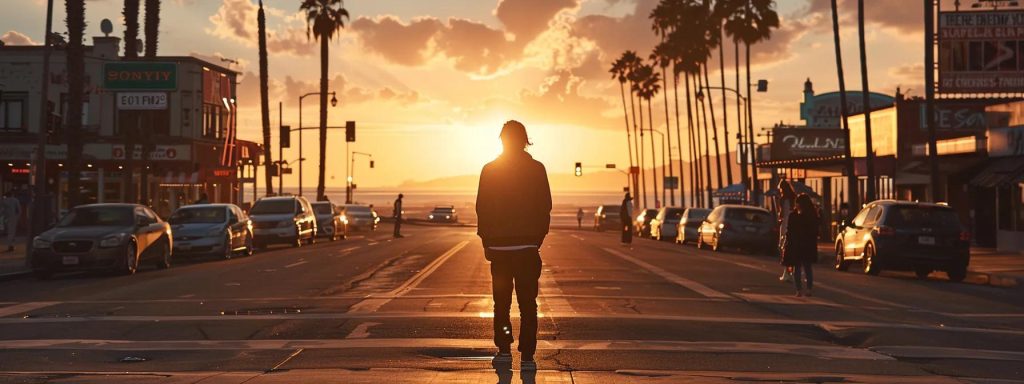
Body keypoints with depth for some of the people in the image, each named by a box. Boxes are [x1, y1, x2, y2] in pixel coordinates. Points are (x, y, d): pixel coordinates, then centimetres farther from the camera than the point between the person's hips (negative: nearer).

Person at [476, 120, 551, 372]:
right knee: (527, 303, 1)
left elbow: (482, 209, 0)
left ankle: (504, 350, 13)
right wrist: (538, 238, 10)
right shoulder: (537, 169, -2)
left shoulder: (489, 170, -1)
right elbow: (545, 207, 0)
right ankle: (527, 356, -4)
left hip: (498, 246, 1)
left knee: (501, 302, 13)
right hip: (527, 246, -1)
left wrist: (486, 241, 8)